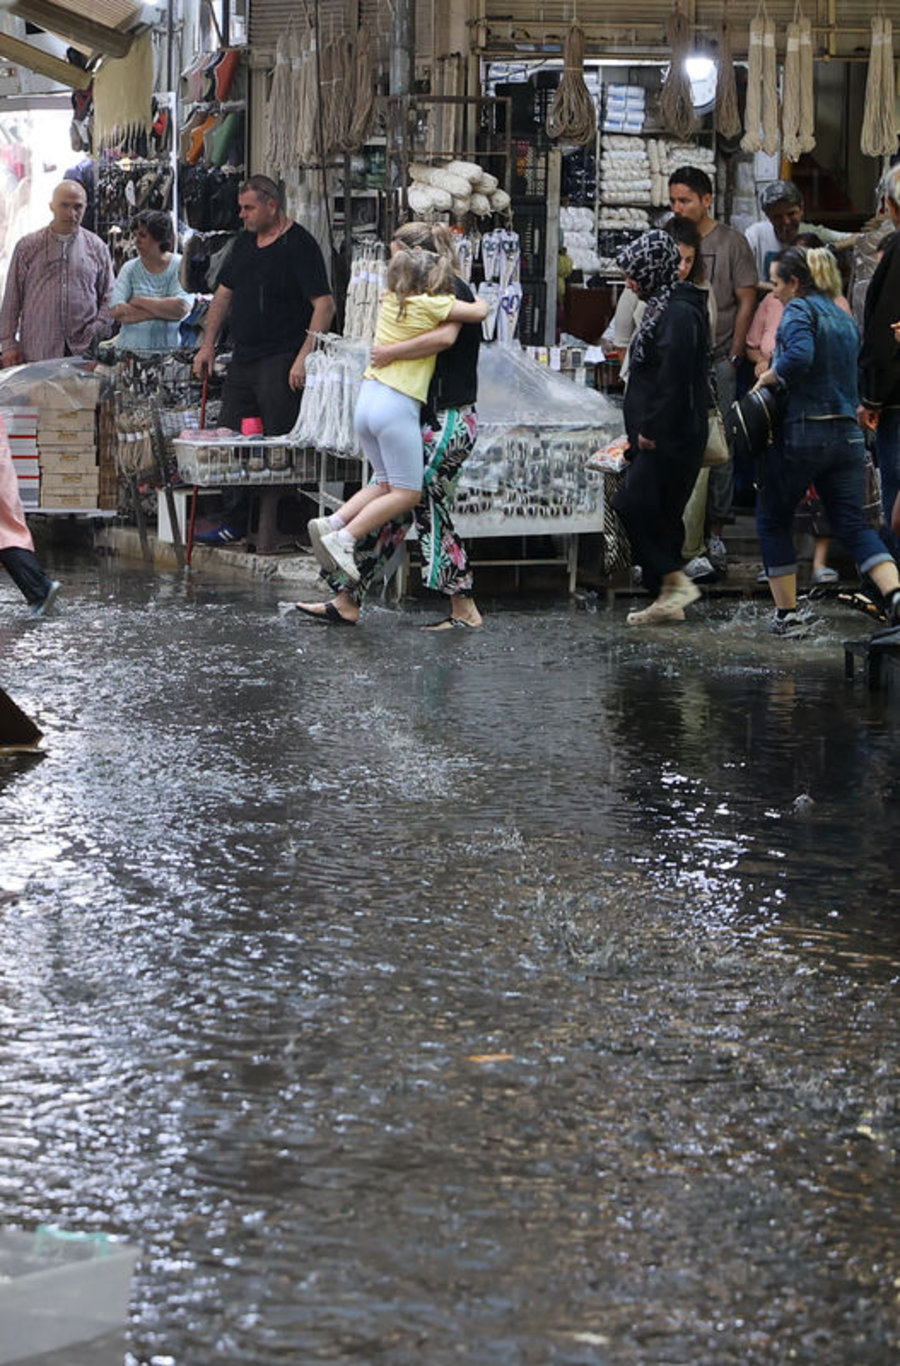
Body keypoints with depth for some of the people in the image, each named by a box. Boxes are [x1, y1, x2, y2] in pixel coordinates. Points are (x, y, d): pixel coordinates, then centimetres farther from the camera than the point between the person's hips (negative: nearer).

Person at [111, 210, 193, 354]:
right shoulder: (130, 269, 9)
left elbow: (182, 308, -12)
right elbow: (116, 312, -5)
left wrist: (139, 301, -3)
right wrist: (163, 310, -9)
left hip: (170, 350, -1)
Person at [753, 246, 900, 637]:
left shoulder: (800, 310, -8)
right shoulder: (844, 317, 18)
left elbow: (799, 355, -27)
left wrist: (770, 376, -10)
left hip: (802, 432, -7)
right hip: (847, 434, 7)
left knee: (773, 521, 10)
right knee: (852, 523, 5)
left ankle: (787, 614, 10)